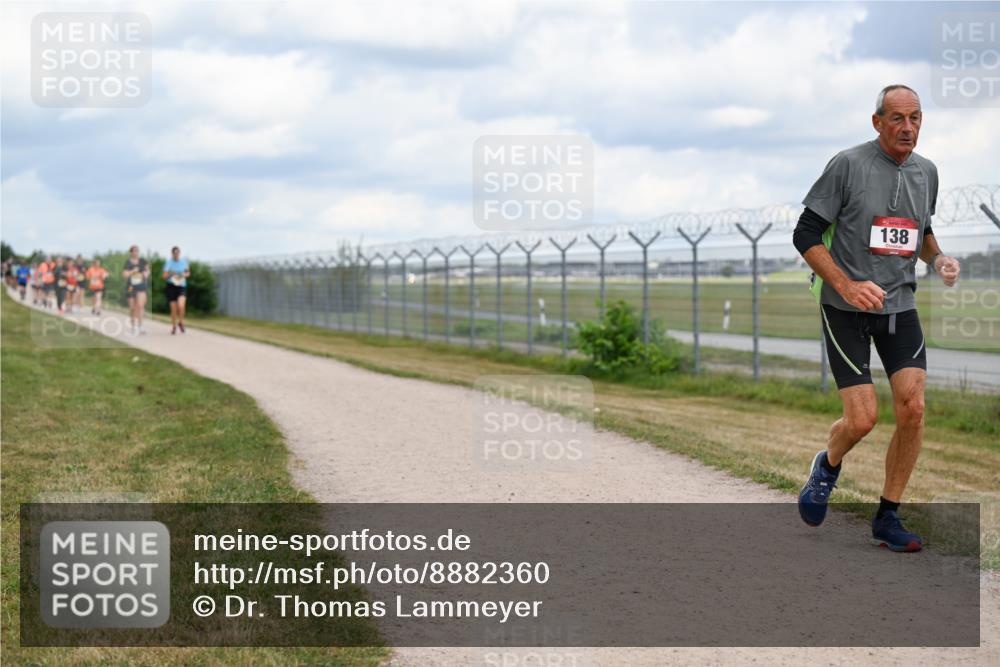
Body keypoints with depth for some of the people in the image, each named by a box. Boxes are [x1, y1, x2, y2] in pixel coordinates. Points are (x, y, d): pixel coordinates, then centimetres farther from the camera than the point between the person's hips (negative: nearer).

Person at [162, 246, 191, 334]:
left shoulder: (184, 262, 4)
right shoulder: (168, 263, -2)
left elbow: (188, 273, 16)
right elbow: (164, 276, -2)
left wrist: (184, 275, -6)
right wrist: (170, 274, -21)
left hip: (182, 286, 1)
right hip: (171, 286, -1)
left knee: (181, 306, -20)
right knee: (173, 308, 0)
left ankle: (181, 322, 6)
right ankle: (174, 326, 22)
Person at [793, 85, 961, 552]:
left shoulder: (926, 172, 8)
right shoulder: (848, 164, -10)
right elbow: (806, 235, -10)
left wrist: (937, 258, 3)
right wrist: (847, 286, -21)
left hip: (899, 305, 5)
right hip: (846, 310, -5)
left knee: (913, 409, -8)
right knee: (862, 419, -10)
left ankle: (887, 517, 7)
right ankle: (828, 465, 26)